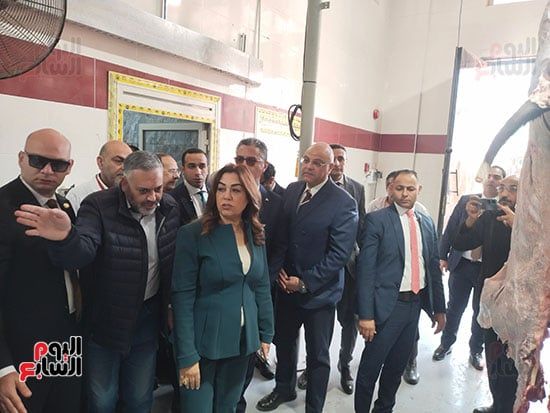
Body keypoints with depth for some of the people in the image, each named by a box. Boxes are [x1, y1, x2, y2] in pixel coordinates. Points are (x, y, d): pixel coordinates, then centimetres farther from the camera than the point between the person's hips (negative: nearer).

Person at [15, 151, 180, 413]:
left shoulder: (170, 208, -6)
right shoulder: (98, 206, -18)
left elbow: (173, 260, 2)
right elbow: (81, 252, -33)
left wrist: (171, 305, -1)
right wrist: (65, 237, -55)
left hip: (148, 317, 3)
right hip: (105, 319, -2)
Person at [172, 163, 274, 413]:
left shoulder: (256, 236, 2)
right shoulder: (192, 234, -14)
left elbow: (262, 288, 9)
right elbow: (182, 297, -15)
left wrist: (266, 334, 8)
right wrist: (187, 355, -17)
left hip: (242, 341, 5)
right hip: (203, 342, -4)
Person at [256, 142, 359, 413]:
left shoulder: (344, 203, -17)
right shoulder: (291, 190, 1)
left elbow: (340, 254, -19)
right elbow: (280, 235, 6)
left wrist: (305, 283, -17)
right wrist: (280, 272, -4)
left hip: (319, 292, -5)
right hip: (286, 286, 5)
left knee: (318, 355, 13)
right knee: (283, 342, 23)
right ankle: (284, 389, 49)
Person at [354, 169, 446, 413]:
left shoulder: (427, 223, 9)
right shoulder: (377, 219, -9)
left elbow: (434, 267, 13)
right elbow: (366, 269, -13)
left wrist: (439, 308, 14)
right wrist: (366, 315, -17)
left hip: (415, 304, 5)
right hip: (388, 304, -5)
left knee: (397, 365, 18)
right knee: (370, 368, 4)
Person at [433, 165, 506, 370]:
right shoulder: (466, 200, 1)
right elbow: (450, 229, 2)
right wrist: (443, 256, 0)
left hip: (488, 269, -1)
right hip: (461, 263, 2)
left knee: (480, 312, 15)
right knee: (454, 308, 15)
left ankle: (476, 351, 36)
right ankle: (446, 344, 36)